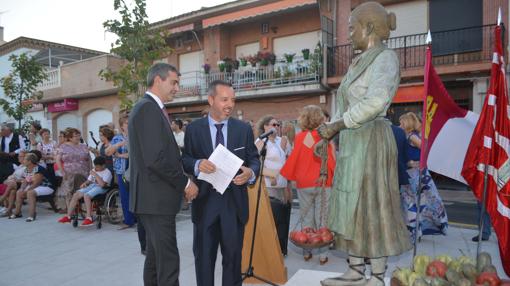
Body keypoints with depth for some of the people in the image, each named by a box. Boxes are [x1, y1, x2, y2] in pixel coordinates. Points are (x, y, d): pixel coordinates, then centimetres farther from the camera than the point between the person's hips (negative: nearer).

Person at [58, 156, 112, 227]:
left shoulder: (107, 172, -8)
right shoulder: (94, 170, 19)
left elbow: (102, 184, -23)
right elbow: (88, 180, 25)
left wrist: (95, 175, -17)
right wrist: (84, 183, 1)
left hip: (100, 188, -8)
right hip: (91, 186, 8)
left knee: (86, 196, -33)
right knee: (76, 195, -12)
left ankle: (89, 218, -30)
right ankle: (68, 216, -5)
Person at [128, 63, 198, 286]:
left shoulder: (151, 109, 16)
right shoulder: (148, 108, -15)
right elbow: (155, 158, -23)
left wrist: (181, 182, 8)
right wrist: (185, 183, -13)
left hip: (155, 197, 10)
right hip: (155, 198, -10)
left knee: (156, 257, 18)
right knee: (168, 261, -5)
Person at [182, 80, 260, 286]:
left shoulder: (244, 129, 3)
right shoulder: (194, 128, 1)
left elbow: (254, 159, 4)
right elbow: (185, 160, 0)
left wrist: (250, 172, -19)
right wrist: (197, 164, -22)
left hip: (235, 200, 1)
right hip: (205, 200, 0)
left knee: (233, 255, 13)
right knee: (203, 255, 13)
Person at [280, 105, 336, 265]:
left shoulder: (299, 137, -4)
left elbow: (294, 160, -2)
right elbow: (332, 161, -7)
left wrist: (289, 176, 12)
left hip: (304, 184, 1)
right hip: (323, 183, 0)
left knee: (306, 219, 12)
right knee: (322, 219, 6)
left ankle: (306, 252, 19)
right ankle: (323, 255, 11)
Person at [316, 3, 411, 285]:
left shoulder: (386, 57, -8)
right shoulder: (359, 62, 18)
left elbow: (375, 102, -24)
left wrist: (337, 125, -17)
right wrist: (331, 129, 4)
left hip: (370, 142, -9)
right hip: (352, 143, 9)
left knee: (370, 208, -3)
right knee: (352, 208, 10)